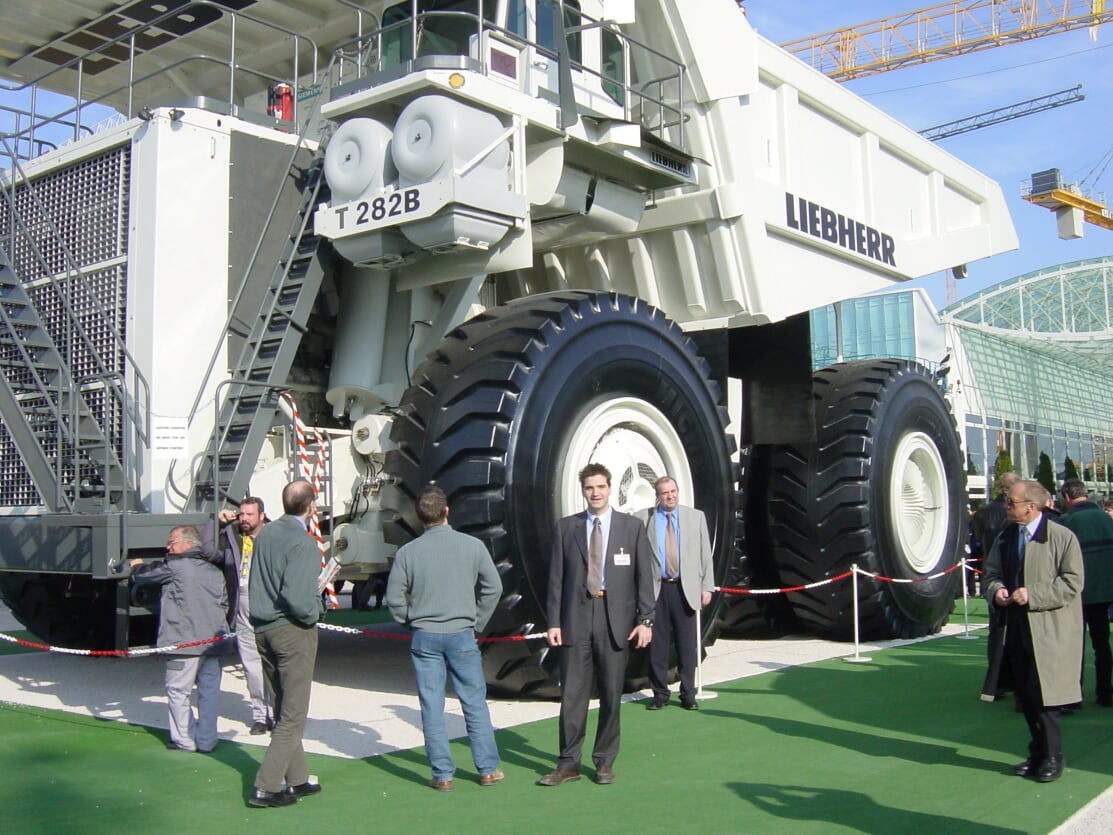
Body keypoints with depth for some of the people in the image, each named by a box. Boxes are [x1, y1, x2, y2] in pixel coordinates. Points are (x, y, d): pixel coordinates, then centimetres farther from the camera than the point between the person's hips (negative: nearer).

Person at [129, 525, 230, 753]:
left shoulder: (176, 566, -5)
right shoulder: (215, 571, 14)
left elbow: (143, 575, 8)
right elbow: (224, 604, 18)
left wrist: (136, 566, 29)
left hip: (185, 643, -6)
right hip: (214, 643, 7)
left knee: (178, 691, 4)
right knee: (209, 691, 9)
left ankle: (185, 740, 8)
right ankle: (207, 740, 14)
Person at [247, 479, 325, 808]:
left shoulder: (266, 533, 5)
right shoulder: (303, 543, -18)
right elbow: (295, 597, -26)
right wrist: (315, 612, -6)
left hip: (263, 629, 8)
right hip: (292, 631, -8)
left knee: (282, 709, 17)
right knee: (293, 715, 2)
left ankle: (297, 780, 27)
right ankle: (265, 787, -1)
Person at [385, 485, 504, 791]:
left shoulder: (407, 552, -4)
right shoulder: (472, 545, -4)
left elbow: (394, 598, -1)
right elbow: (493, 587, 0)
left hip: (424, 638, 0)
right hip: (462, 635, 0)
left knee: (432, 706, 6)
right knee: (475, 703, 9)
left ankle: (442, 774, 10)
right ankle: (488, 769, 15)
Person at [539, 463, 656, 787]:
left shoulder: (632, 526, 4)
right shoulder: (566, 527, 6)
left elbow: (644, 576, 2)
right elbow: (556, 577, 4)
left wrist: (645, 620, -4)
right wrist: (554, 622, -1)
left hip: (615, 618, 0)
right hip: (576, 617, 1)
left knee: (611, 695, 7)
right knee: (572, 694, 2)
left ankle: (604, 762, 20)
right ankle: (568, 763, 11)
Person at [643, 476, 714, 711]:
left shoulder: (695, 517, 7)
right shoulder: (645, 519, 2)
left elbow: (705, 554, 7)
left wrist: (707, 586, 1)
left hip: (685, 588, 1)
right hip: (656, 588, -1)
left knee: (687, 644, 5)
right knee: (657, 644, 4)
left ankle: (688, 694, 15)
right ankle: (660, 693, 16)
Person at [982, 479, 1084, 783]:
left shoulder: (1063, 537, -9)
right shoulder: (1006, 537, 10)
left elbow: (1072, 583, -12)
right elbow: (992, 572, 18)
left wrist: (1033, 594, -19)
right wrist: (996, 590, -4)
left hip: (1049, 631, -6)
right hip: (1015, 628, 6)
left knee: (1041, 694, -4)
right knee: (1025, 694, 11)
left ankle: (1052, 756, 11)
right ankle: (1037, 752, 25)